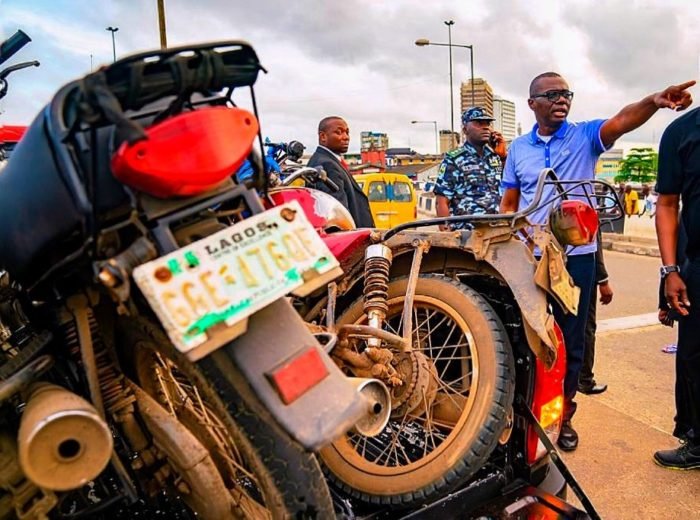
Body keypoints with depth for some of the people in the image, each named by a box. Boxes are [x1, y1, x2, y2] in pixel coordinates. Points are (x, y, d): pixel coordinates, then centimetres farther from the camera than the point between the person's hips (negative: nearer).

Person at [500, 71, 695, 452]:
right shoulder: (517, 148, 8)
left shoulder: (586, 136, 2)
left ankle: (563, 414, 25)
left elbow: (622, 120, -20)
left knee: (571, 341, 8)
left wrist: (654, 101, -40)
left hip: (577, 256, -1)